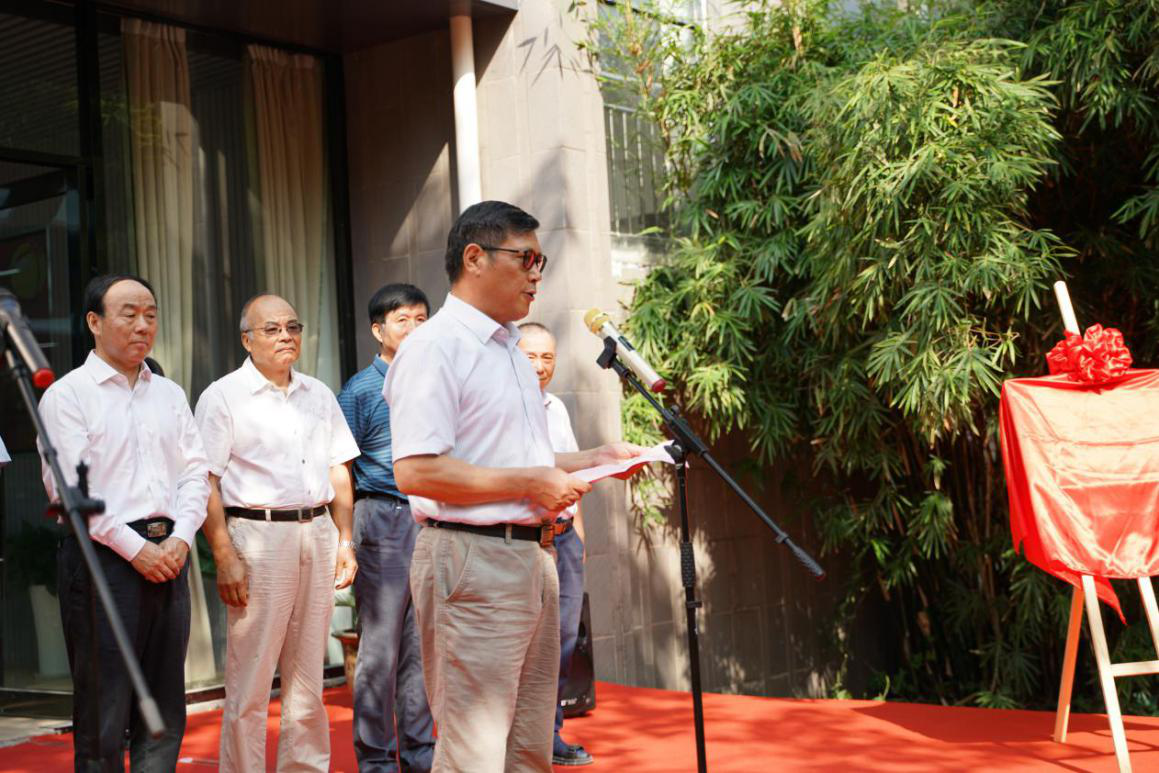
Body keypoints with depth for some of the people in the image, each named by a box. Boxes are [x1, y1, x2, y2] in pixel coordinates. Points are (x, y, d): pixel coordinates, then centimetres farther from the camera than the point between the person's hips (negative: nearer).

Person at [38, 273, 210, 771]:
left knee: (164, 711, 9)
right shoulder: (68, 394, -1)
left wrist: (180, 538, -4)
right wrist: (135, 547, -13)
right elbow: (69, 487, -9)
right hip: (103, 557, -5)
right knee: (103, 711, -3)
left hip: (168, 555, 6)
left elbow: (196, 470, 12)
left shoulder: (169, 394, 17)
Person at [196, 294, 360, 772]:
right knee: (249, 681, -3)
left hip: (317, 535, 5)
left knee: (308, 674, 11)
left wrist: (344, 541, 9)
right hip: (258, 535, -5)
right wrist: (225, 558, -15)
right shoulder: (223, 396, -2)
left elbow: (339, 471, 18)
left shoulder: (319, 395, 15)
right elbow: (206, 484, -8)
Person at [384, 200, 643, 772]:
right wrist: (530, 483, -18)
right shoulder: (434, 348, -11)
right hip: (472, 559, -9)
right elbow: (416, 471, -22)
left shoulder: (509, 349, 20)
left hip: (532, 555, 10)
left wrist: (591, 460, 14)